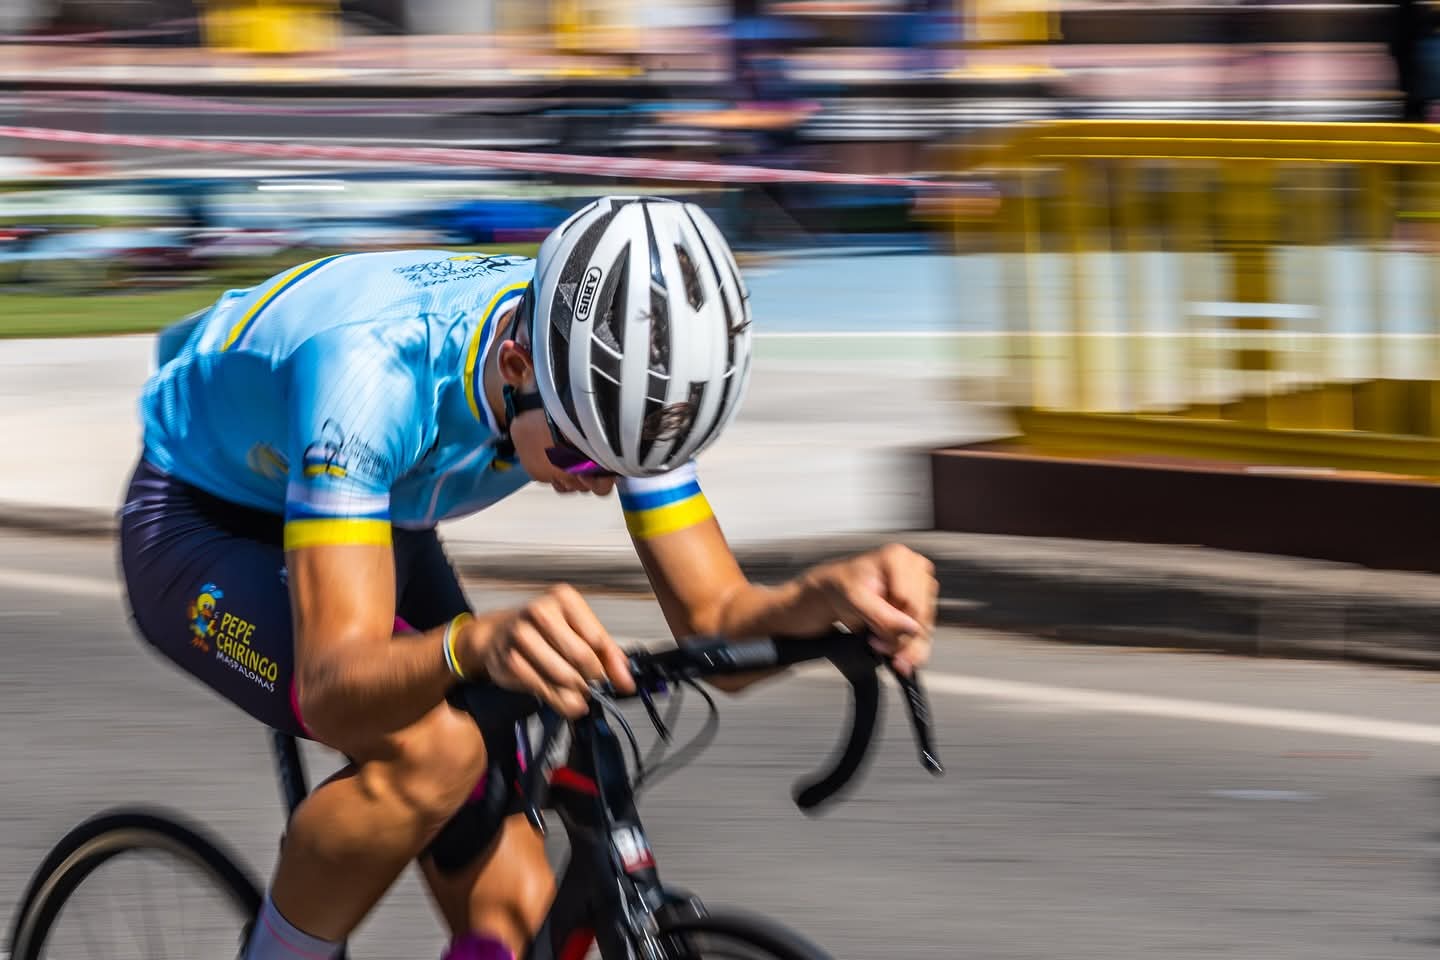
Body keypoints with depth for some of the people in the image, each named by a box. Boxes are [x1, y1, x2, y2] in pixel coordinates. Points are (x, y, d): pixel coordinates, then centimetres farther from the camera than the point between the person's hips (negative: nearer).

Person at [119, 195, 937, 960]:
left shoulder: (618, 371, -24)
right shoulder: (373, 368, -41)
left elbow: (718, 619, -20)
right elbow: (335, 688, -47)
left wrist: (826, 597, -43)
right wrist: (477, 643, -69)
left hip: (378, 526, 6)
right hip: (201, 527, -6)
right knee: (432, 750, -34)